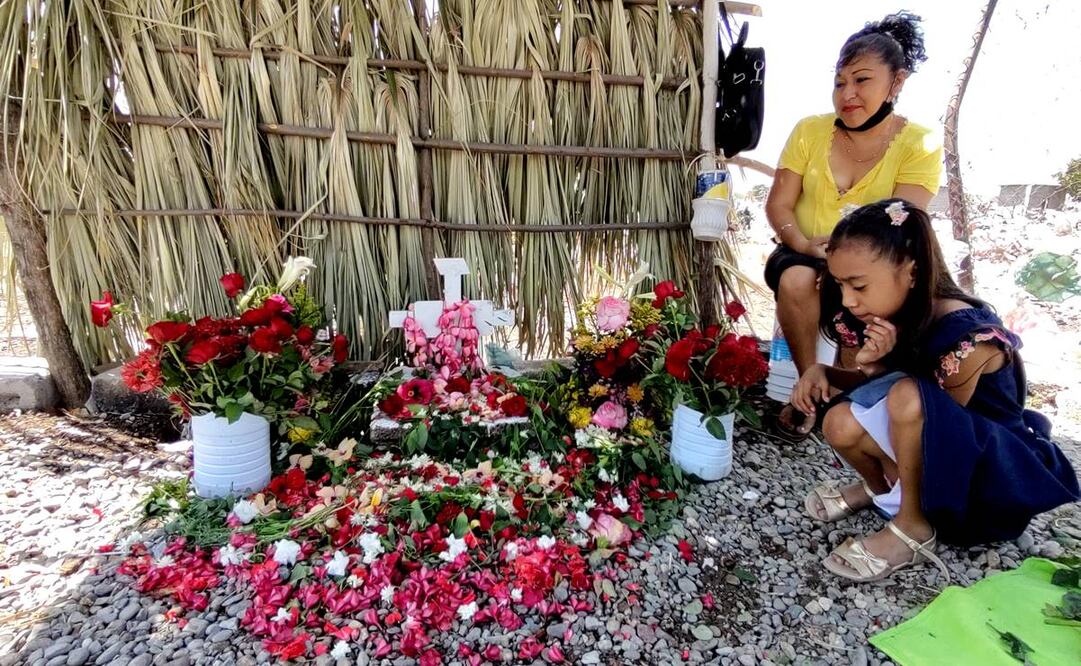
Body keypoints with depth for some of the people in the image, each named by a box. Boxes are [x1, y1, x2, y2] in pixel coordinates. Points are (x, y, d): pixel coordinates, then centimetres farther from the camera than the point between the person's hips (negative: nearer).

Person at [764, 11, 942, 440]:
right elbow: (778, 205, -4)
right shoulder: (810, 130, 0)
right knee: (795, 280, -33)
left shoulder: (920, 145, -4)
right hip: (804, 255, 1)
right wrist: (804, 244, -22)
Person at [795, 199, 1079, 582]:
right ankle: (883, 486, 14)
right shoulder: (893, 318, -9)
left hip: (999, 468, -6)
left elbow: (937, 413, -19)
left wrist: (879, 368, -29)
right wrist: (822, 372, -15)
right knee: (841, 424, -21)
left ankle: (913, 528, -14)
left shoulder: (971, 338, -29)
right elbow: (872, 388, 5)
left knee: (908, 396, -35)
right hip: (942, 454, 6)